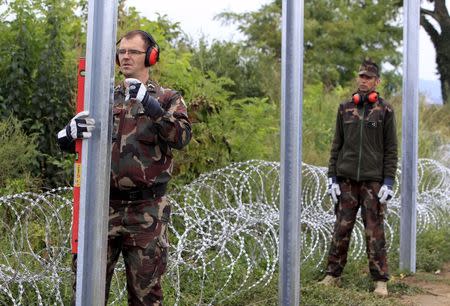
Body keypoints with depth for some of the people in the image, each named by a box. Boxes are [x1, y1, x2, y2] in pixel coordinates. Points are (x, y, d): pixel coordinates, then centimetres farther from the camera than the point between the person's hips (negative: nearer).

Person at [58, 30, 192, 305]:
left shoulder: (167, 99, 5)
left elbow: (181, 137, -13)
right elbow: (65, 141, 11)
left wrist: (149, 104, -25)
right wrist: (72, 132, -13)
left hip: (146, 211, -3)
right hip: (103, 206, 3)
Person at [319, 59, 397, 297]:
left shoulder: (385, 110, 0)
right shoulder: (345, 108, 8)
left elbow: (391, 150, -1)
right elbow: (337, 145, 9)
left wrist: (388, 183, -9)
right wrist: (332, 178, 2)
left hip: (373, 180, -2)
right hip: (347, 179, 2)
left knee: (375, 231, 0)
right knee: (341, 228, 5)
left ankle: (380, 280, 7)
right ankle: (333, 275, 15)